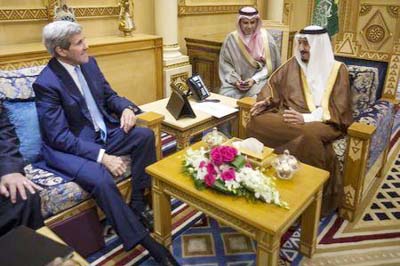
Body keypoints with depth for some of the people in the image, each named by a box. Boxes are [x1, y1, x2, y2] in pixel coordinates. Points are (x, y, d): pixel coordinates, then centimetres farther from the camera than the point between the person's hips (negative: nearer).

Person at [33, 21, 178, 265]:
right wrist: (102, 156, -29)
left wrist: (127, 108, -11)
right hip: (70, 147, -7)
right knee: (101, 180, -33)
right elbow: (59, 137, -21)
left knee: (145, 135, -12)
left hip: (103, 133, 7)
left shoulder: (88, 63, 3)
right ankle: (142, 239, -17)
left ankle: (138, 205, -3)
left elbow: (110, 95, 13)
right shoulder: (46, 83, -18)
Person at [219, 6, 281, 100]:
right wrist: (235, 80, -13)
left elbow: (269, 65, -2)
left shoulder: (265, 38, -2)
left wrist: (254, 80, -15)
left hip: (259, 81, -1)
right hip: (236, 83, 1)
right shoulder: (231, 38, 1)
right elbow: (225, 63, 2)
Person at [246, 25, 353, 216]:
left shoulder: (337, 70, 1)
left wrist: (306, 118, -22)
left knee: (310, 136, -41)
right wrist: (266, 101, -6)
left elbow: (338, 109, -7)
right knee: (257, 122, -28)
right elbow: (274, 85, 18)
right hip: (290, 116, 4)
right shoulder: (293, 64, 13)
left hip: (323, 122, -3)